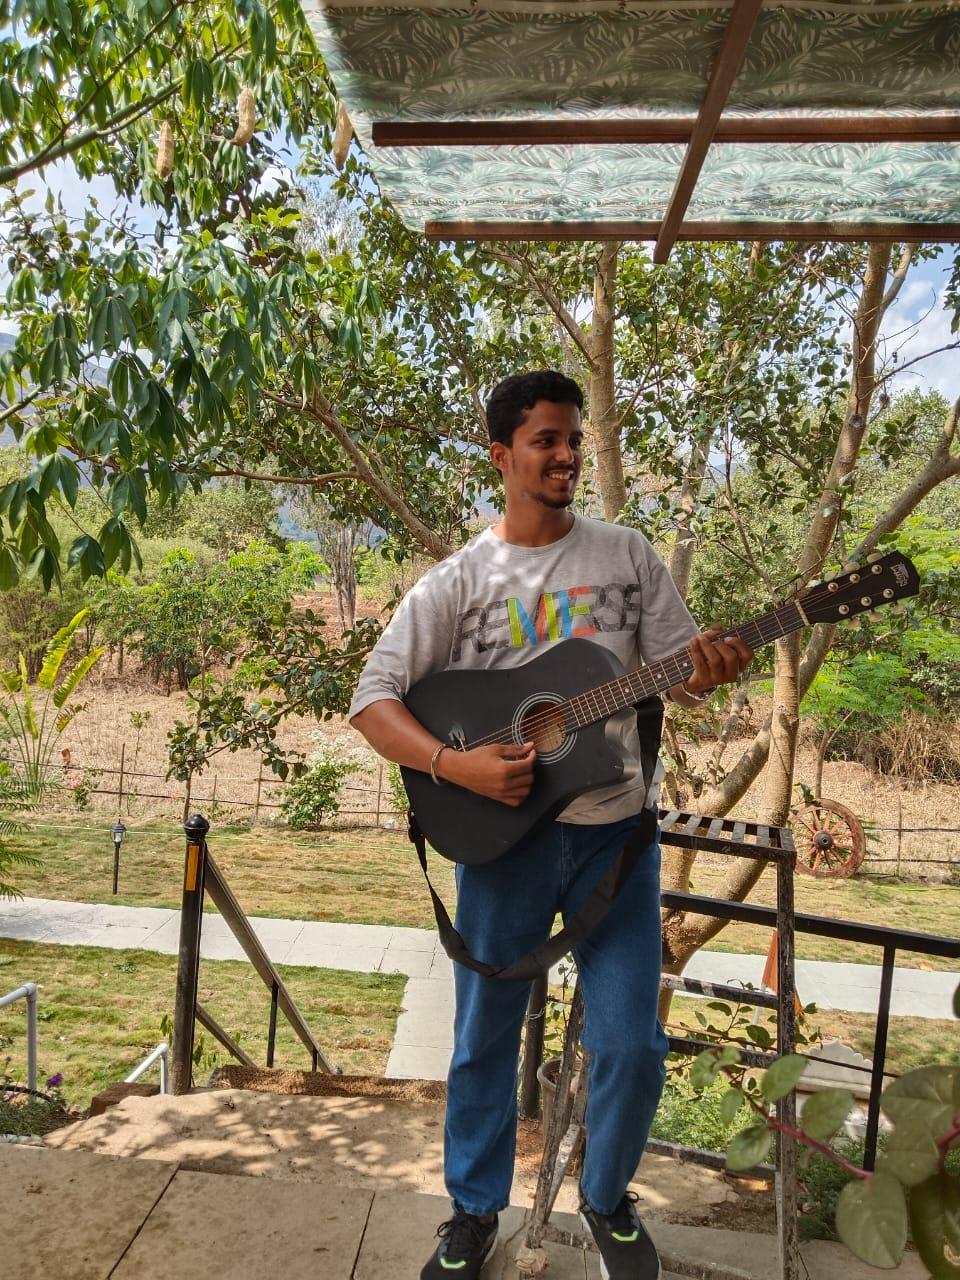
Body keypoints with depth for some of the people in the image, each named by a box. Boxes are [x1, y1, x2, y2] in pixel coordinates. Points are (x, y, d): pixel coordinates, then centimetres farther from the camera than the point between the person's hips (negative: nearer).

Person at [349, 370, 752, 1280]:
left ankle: (607, 1199, 36)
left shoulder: (629, 555, 2)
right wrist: (455, 766, -23)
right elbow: (373, 699, -8)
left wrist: (707, 671, -19)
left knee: (632, 1045, 7)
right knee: (483, 1036, 12)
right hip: (502, 830, -1)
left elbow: (680, 672, 4)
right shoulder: (457, 582, -5)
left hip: (615, 829, 2)